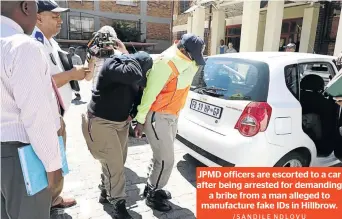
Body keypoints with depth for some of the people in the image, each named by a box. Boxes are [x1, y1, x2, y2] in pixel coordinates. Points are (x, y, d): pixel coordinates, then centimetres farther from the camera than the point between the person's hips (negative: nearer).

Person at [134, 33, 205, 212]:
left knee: (162, 156, 19)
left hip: (172, 115, 9)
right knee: (166, 159, -1)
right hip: (157, 116, -9)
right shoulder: (167, 62, -23)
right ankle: (152, 195, 22)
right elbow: (149, 93, -20)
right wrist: (140, 121, -15)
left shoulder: (187, 60, 3)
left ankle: (152, 187, 40)